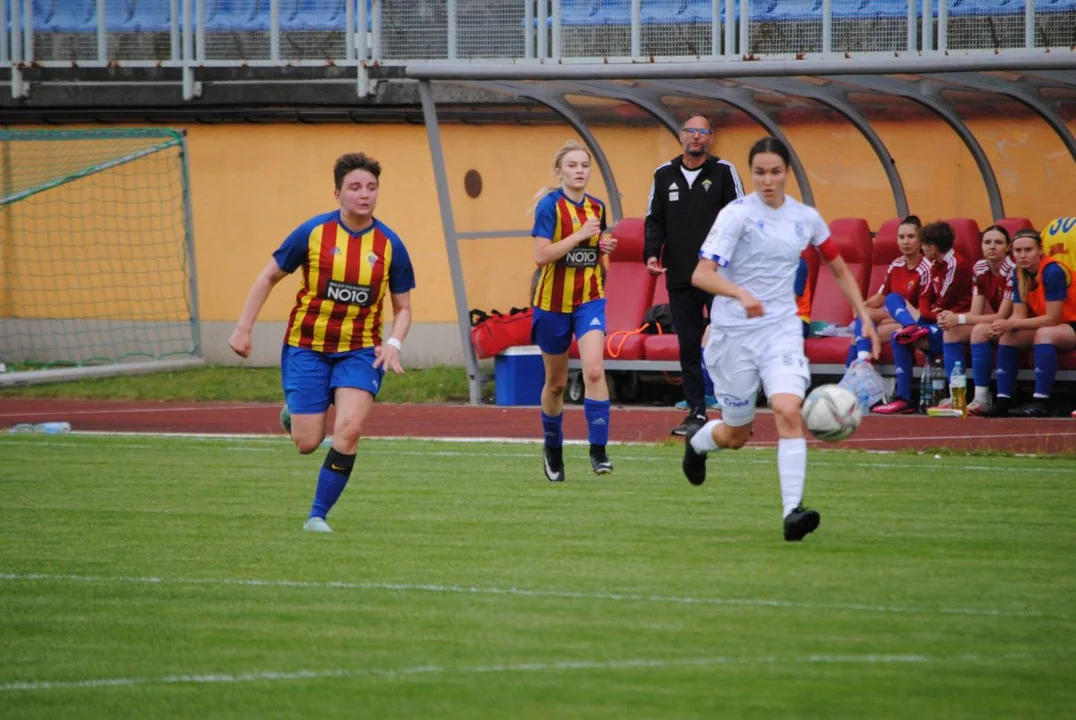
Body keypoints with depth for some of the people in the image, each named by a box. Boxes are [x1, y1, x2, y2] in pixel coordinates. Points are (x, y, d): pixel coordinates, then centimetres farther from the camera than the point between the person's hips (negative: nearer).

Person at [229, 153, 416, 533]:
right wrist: (243, 327, -2)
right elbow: (270, 276, 3)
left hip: (360, 351, 1)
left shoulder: (390, 245, -3)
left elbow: (402, 307, 7)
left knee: (349, 430, -20)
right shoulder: (313, 232, -7)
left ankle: (318, 515, -5)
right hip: (307, 347, -1)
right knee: (307, 443, -2)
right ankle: (293, 412, 37)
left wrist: (394, 344, -12)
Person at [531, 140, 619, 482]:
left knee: (594, 370, -19)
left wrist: (603, 248, 0)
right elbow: (541, 255, -19)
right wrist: (579, 236, -24)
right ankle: (552, 448, 32)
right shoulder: (550, 206, -10)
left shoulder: (596, 207, 6)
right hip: (554, 301, -2)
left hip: (589, 300, 2)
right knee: (556, 382, 10)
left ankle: (599, 450, -18)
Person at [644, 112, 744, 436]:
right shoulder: (664, 175, 12)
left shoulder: (724, 172, 1)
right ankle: (696, 412, 8)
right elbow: (655, 219, 14)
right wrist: (652, 253, -3)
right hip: (679, 275, 3)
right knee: (689, 346, 4)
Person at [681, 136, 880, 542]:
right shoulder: (737, 215, -10)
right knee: (737, 435, 8)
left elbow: (840, 270, 18)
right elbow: (701, 275, -19)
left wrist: (865, 318, 9)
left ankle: (793, 511, -26)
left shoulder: (806, 219, 4)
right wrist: (742, 294, -37)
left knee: (789, 410, -23)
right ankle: (697, 440, 45)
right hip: (734, 331, -2)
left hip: (782, 329, 2)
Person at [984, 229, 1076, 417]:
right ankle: (1003, 401, -13)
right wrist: (1006, 325, -25)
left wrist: (1012, 324, -26)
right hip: (1047, 325, 8)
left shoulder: (1053, 271, -24)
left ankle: (1041, 403, -38)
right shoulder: (1020, 274, -1)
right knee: (1007, 336, -9)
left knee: (1044, 334, -35)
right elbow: (1019, 315, -1)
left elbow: (1052, 319, -25)